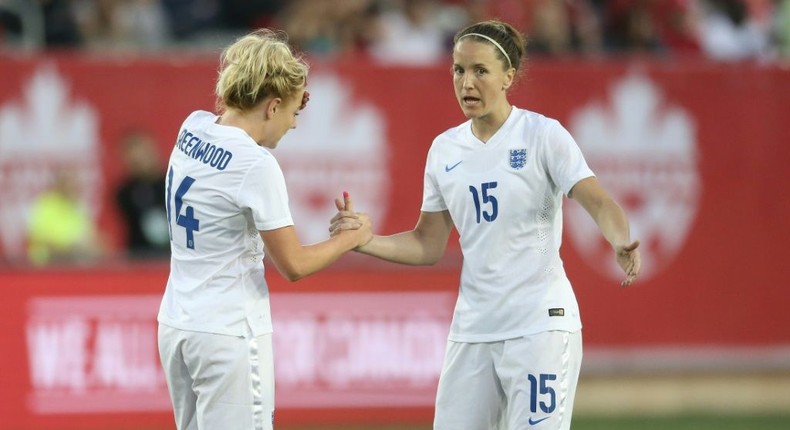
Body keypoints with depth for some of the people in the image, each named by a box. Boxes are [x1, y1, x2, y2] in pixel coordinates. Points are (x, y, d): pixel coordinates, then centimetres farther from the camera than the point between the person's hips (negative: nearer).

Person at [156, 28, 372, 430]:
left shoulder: (192, 129, 4)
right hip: (228, 334, -8)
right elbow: (293, 264, -12)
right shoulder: (256, 165, -17)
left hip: (176, 323, 8)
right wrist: (351, 237, 3)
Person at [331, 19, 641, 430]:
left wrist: (621, 242, -36)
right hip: (472, 329, 5)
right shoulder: (445, 149, 9)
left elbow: (599, 203, -15)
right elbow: (427, 245, 14)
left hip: (540, 324, -5)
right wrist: (363, 240, -1)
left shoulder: (543, 134, -6)